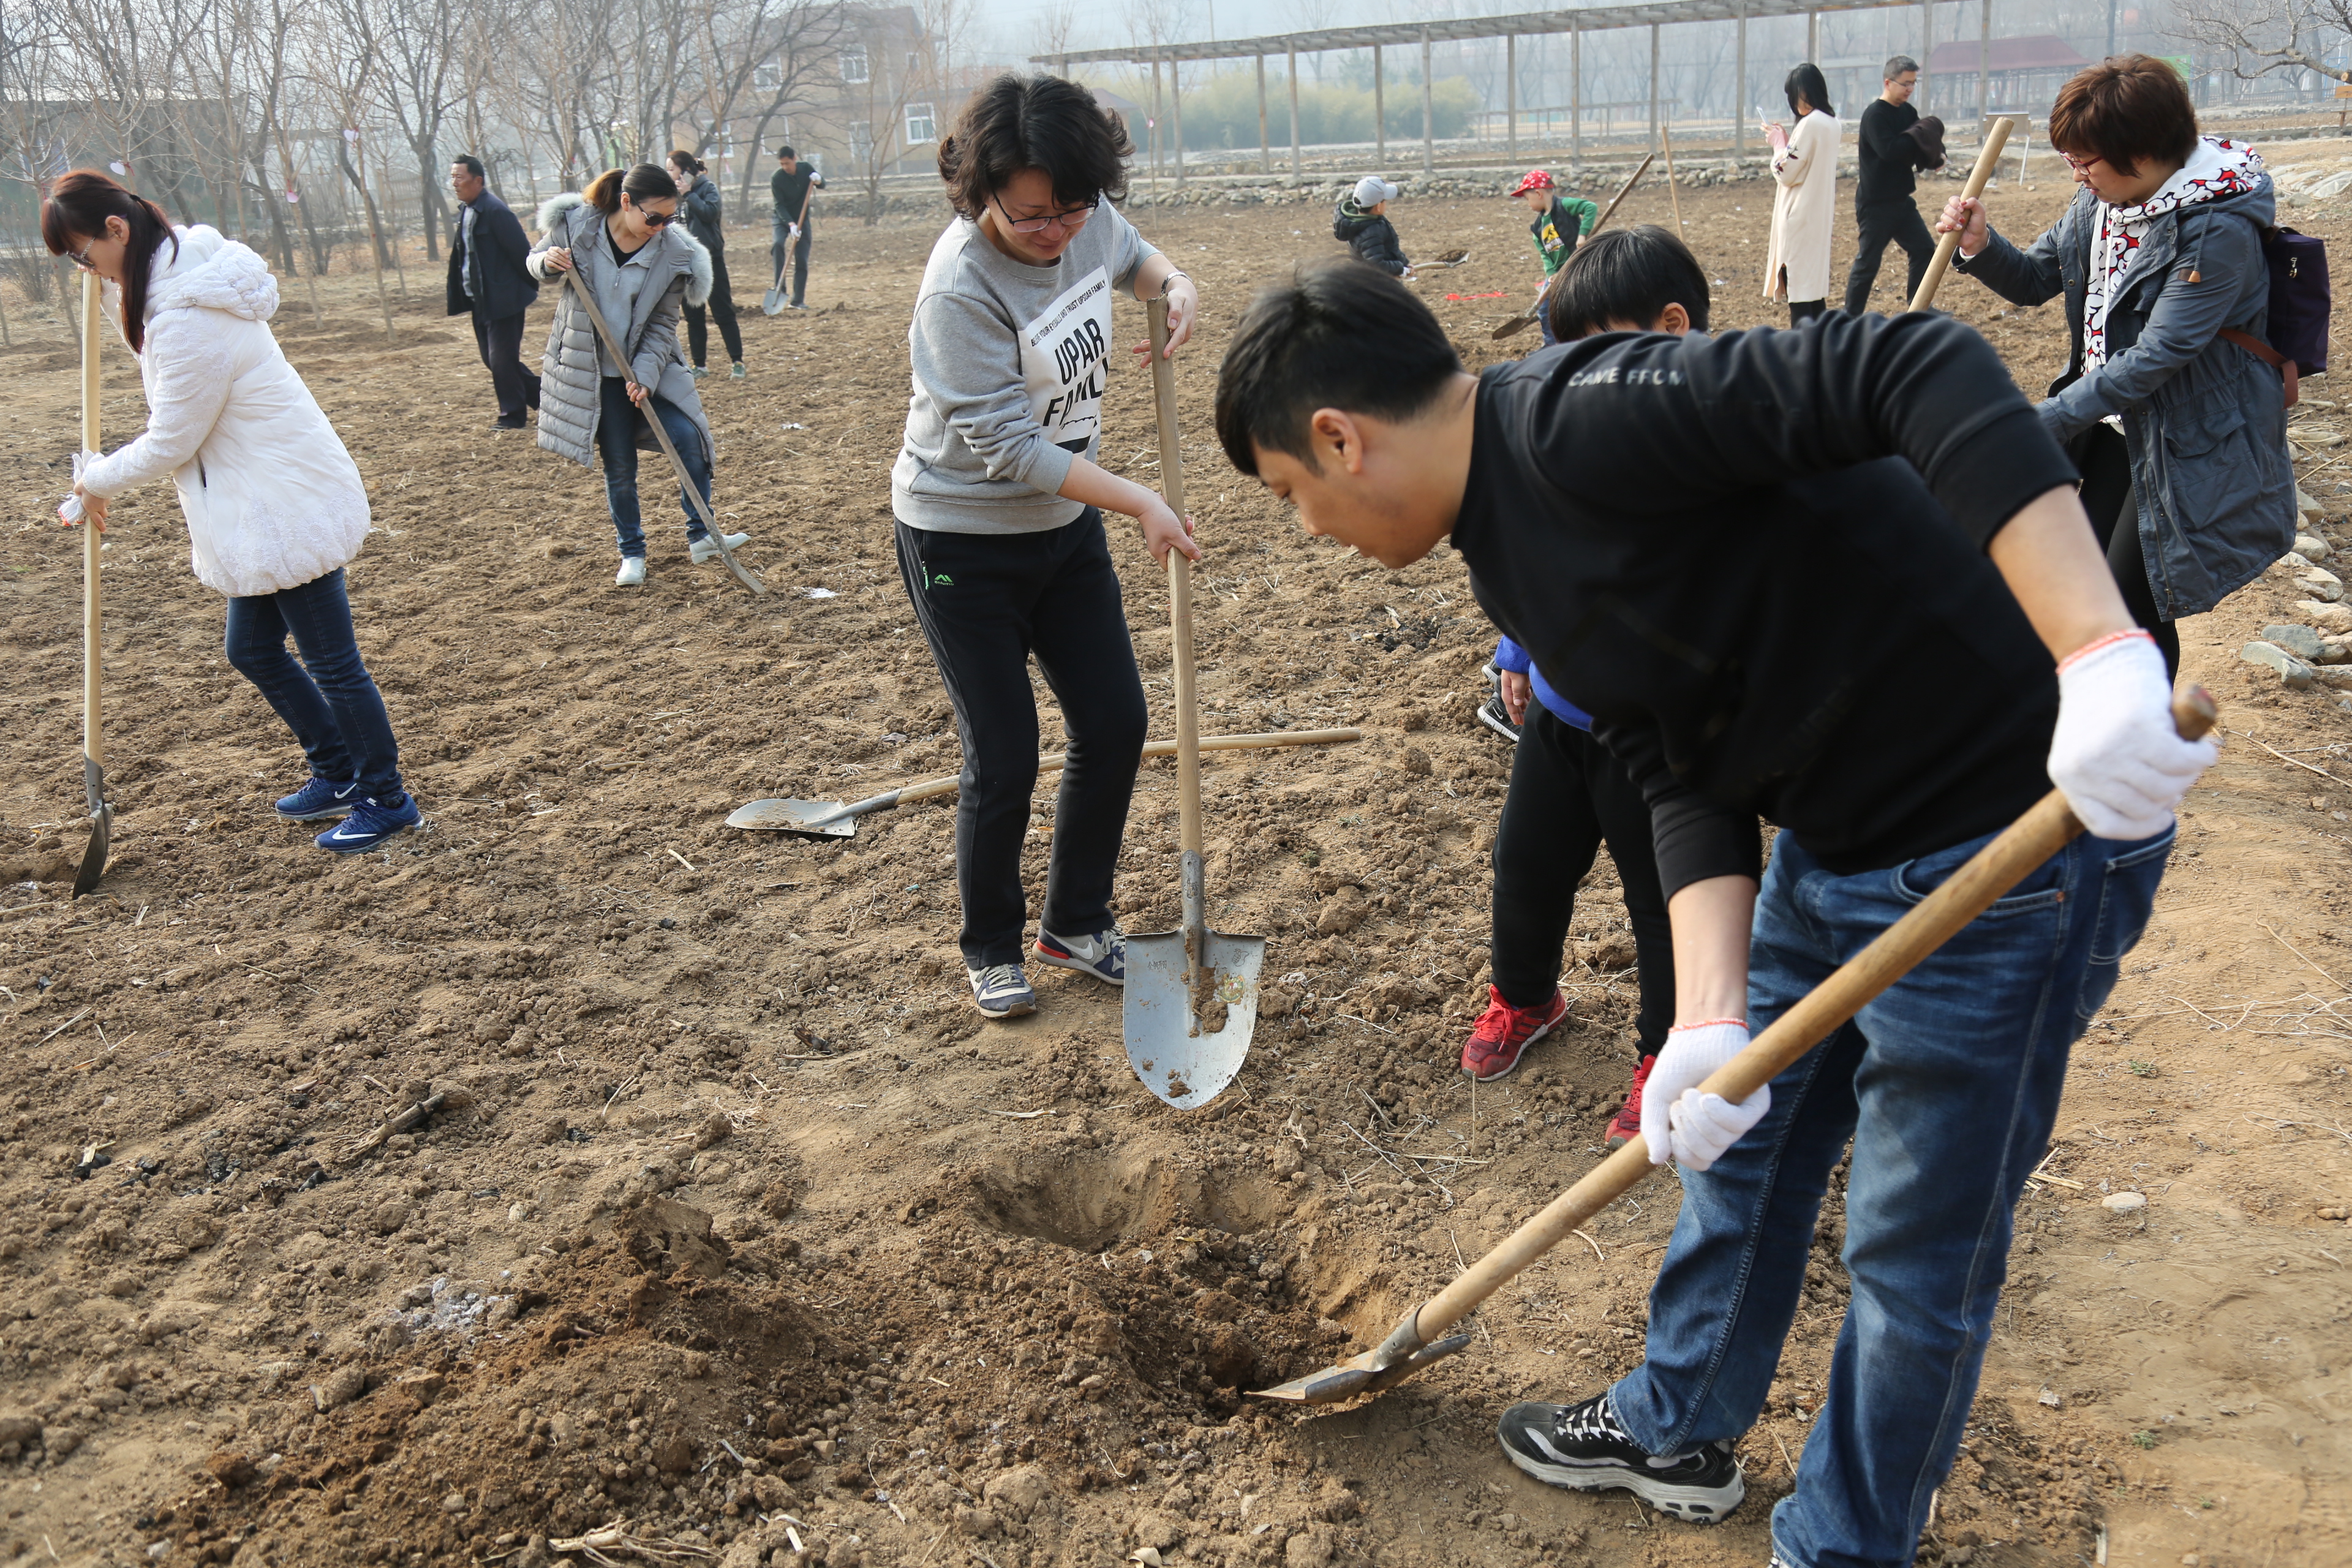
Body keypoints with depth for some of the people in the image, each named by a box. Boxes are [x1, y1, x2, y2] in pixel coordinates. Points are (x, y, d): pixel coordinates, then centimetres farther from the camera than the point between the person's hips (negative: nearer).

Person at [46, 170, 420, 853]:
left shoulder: (189, 317, -25)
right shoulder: (176, 273, 5)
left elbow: (170, 444, -16)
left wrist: (99, 480, 0)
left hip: (289, 506, -10)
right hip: (259, 508, 10)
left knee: (331, 661, 1)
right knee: (253, 650, 18)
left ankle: (387, 799, 14)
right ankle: (338, 772, 32)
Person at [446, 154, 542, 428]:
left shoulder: (495, 211, -17)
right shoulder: (465, 212, 11)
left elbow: (521, 252, -17)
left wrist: (529, 289, -8)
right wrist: (462, 297, 14)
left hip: (503, 299, -9)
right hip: (480, 300, 9)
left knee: (502, 360, -4)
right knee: (492, 359, 13)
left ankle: (513, 415, 8)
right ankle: (539, 393, 26)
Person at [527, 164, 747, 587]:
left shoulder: (673, 252, -13)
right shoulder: (573, 228, -13)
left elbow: (662, 324, -8)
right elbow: (533, 262, 6)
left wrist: (645, 375, -20)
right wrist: (548, 262, -19)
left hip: (648, 366, 1)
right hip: (592, 371, -1)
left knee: (689, 439, -12)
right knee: (619, 466, 3)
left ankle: (700, 537, 5)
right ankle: (632, 554, 20)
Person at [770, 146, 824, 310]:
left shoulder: (806, 169, -7)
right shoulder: (777, 178, -17)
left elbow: (823, 186, 5)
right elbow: (779, 205, -20)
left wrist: (818, 180, -20)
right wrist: (791, 224, -34)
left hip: (803, 219, 3)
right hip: (782, 219, -3)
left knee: (802, 261, -2)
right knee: (777, 244, -30)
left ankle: (798, 300, 5)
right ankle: (780, 289, -31)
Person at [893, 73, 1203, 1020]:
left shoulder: (1091, 221, -7)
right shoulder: (960, 288, -27)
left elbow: (1131, 257, 19)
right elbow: (1007, 447, -26)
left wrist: (1173, 284, -4)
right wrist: (1139, 503, -26)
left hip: (1066, 521, 7)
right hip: (962, 540, -7)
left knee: (1115, 723, 7)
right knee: (1004, 760, -2)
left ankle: (1077, 923, 27)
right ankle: (990, 949, 22)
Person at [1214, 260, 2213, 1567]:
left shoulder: (1580, 421, -23)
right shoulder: (1512, 559, 6)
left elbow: (1923, 369, -34)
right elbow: (1687, 786, 1)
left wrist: (2106, 657, -43)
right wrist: (1710, 1021, -12)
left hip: (2012, 842, -9)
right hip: (1830, 845, 10)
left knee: (1918, 1254, 8)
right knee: (1736, 1146, 24)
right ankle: (1678, 1431, 48)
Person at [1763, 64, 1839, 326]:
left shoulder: (1810, 124, -18)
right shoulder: (1830, 122, 10)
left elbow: (1786, 173, -16)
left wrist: (1778, 141, -2)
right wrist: (1785, 137, 13)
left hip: (1800, 217, -10)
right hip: (1819, 214, 10)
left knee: (1796, 285, -6)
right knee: (1814, 282, 16)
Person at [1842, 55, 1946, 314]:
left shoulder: (1908, 112, 11)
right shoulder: (1874, 114, -14)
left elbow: (1917, 150, 13)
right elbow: (1888, 150, -28)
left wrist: (1935, 158, -9)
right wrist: (1919, 137, -18)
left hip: (1902, 201, 8)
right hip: (1874, 204, -8)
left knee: (1924, 251, 7)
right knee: (1868, 262, -3)